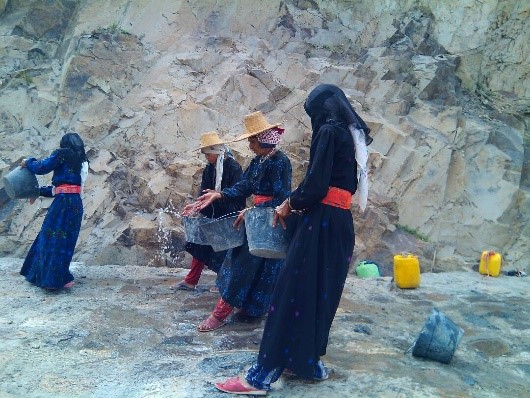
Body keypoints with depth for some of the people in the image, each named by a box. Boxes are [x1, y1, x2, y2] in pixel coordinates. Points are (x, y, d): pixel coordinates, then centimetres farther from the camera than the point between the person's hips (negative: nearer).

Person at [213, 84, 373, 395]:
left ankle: (262, 376, -3)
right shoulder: (352, 135, 19)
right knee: (321, 292, 14)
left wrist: (291, 204, 0)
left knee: (294, 291, -8)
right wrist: (297, 201, 12)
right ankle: (310, 362, 23)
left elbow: (316, 184, -17)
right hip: (341, 223, 9)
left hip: (322, 222, -9)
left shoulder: (329, 131, -8)